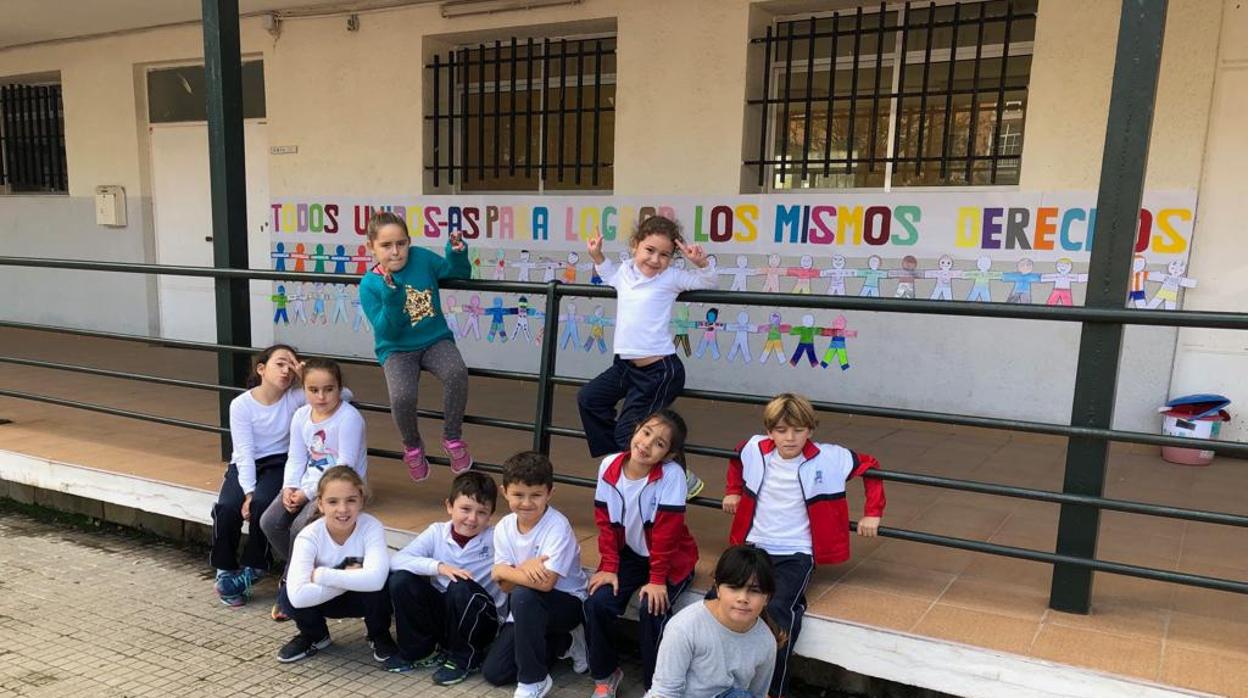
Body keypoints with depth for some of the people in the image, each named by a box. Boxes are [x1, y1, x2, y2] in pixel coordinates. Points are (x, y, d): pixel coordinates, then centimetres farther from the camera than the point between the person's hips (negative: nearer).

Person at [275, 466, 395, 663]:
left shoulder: (371, 527, -27)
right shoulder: (309, 536, -25)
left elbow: (375, 579, -45)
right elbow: (298, 596, -39)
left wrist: (319, 575, -37)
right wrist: (348, 579, -35)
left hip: (363, 598, -1)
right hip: (325, 600, 2)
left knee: (377, 587, -34)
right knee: (288, 595, -27)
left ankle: (379, 635, -1)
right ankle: (315, 636, 6)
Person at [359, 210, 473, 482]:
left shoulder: (421, 258, -4)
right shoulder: (370, 284, -9)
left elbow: (460, 273, 8)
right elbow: (387, 332, -14)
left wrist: (457, 253, -13)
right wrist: (391, 297, -28)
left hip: (435, 340, 2)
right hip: (397, 349, -1)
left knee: (457, 373, -32)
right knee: (402, 397, -30)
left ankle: (452, 439, -7)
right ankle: (412, 446, 6)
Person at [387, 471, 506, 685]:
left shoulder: (495, 539, -11)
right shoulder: (437, 532, -5)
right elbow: (397, 560, -17)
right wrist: (438, 566, -28)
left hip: (480, 622, -3)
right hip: (440, 613, 3)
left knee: (462, 589, -34)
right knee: (401, 580, -19)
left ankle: (464, 659, -7)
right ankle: (419, 651, 3)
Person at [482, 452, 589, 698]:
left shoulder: (558, 527, -24)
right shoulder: (504, 527, -6)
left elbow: (545, 582, -34)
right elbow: (504, 586, -7)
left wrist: (504, 571, -19)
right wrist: (525, 568, -28)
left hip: (567, 603, -6)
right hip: (526, 610, 7)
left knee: (523, 596, -36)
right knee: (493, 673, -2)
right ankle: (562, 644, 19)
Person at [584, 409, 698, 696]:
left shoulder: (672, 474, -25)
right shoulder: (609, 466, -13)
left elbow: (666, 531, -22)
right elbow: (605, 521, -5)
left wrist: (657, 579, -21)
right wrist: (609, 566, -8)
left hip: (670, 558, -4)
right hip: (628, 554, 4)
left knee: (651, 610, -25)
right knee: (596, 604, -15)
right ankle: (605, 674, 11)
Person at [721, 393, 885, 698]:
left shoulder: (828, 458, -10)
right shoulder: (755, 448, -1)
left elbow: (871, 467, 5)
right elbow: (736, 459, 25)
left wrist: (872, 513, 2)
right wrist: (733, 491, 19)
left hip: (796, 553, -3)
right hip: (754, 546, 3)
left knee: (777, 611, -29)